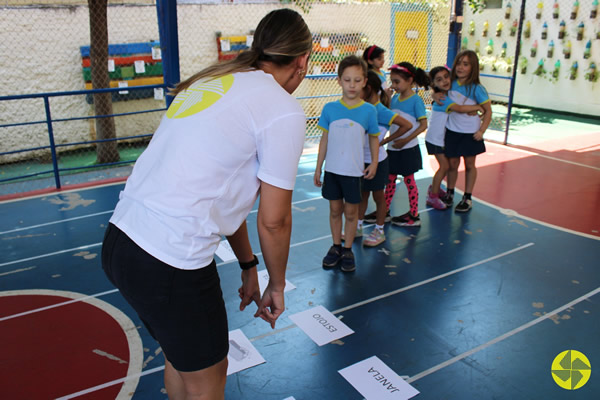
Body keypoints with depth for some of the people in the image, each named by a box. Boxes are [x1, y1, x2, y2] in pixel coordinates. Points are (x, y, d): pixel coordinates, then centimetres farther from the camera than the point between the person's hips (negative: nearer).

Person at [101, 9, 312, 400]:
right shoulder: (284, 110, -9)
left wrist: (248, 265, 23)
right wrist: (277, 286, 12)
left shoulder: (213, 82, 14)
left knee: (179, 357, 30)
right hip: (171, 263, -8)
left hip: (120, 237, 8)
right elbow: (273, 220, -6)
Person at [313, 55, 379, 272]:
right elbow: (325, 139, 4)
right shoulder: (330, 108, -2)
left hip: (354, 171, -1)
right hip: (332, 169, 2)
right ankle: (336, 247, 29)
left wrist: (374, 163, -8)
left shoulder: (368, 110, -5)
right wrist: (318, 167, 6)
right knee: (335, 209, 13)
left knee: (351, 211, 9)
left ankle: (348, 250, 24)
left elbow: (374, 139, 4)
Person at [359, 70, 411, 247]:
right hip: (362, 159, 7)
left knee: (378, 196, 9)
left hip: (376, 161, -7)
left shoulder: (380, 110, -20)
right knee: (362, 194, 18)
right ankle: (358, 226, 31)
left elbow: (407, 125, -24)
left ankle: (379, 231, 23)